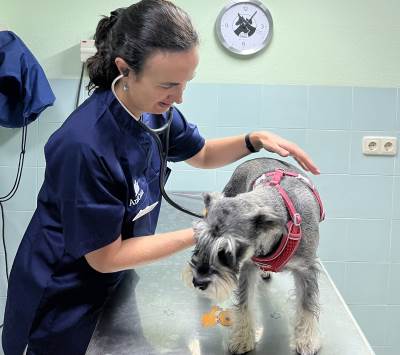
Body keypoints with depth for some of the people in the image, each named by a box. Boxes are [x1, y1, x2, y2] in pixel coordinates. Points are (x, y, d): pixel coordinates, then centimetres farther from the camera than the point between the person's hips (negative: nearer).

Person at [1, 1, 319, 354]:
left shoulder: (153, 109, -12)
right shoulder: (84, 145, -34)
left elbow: (201, 154, 9)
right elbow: (105, 257, -24)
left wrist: (256, 139, -9)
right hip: (64, 304, -7)